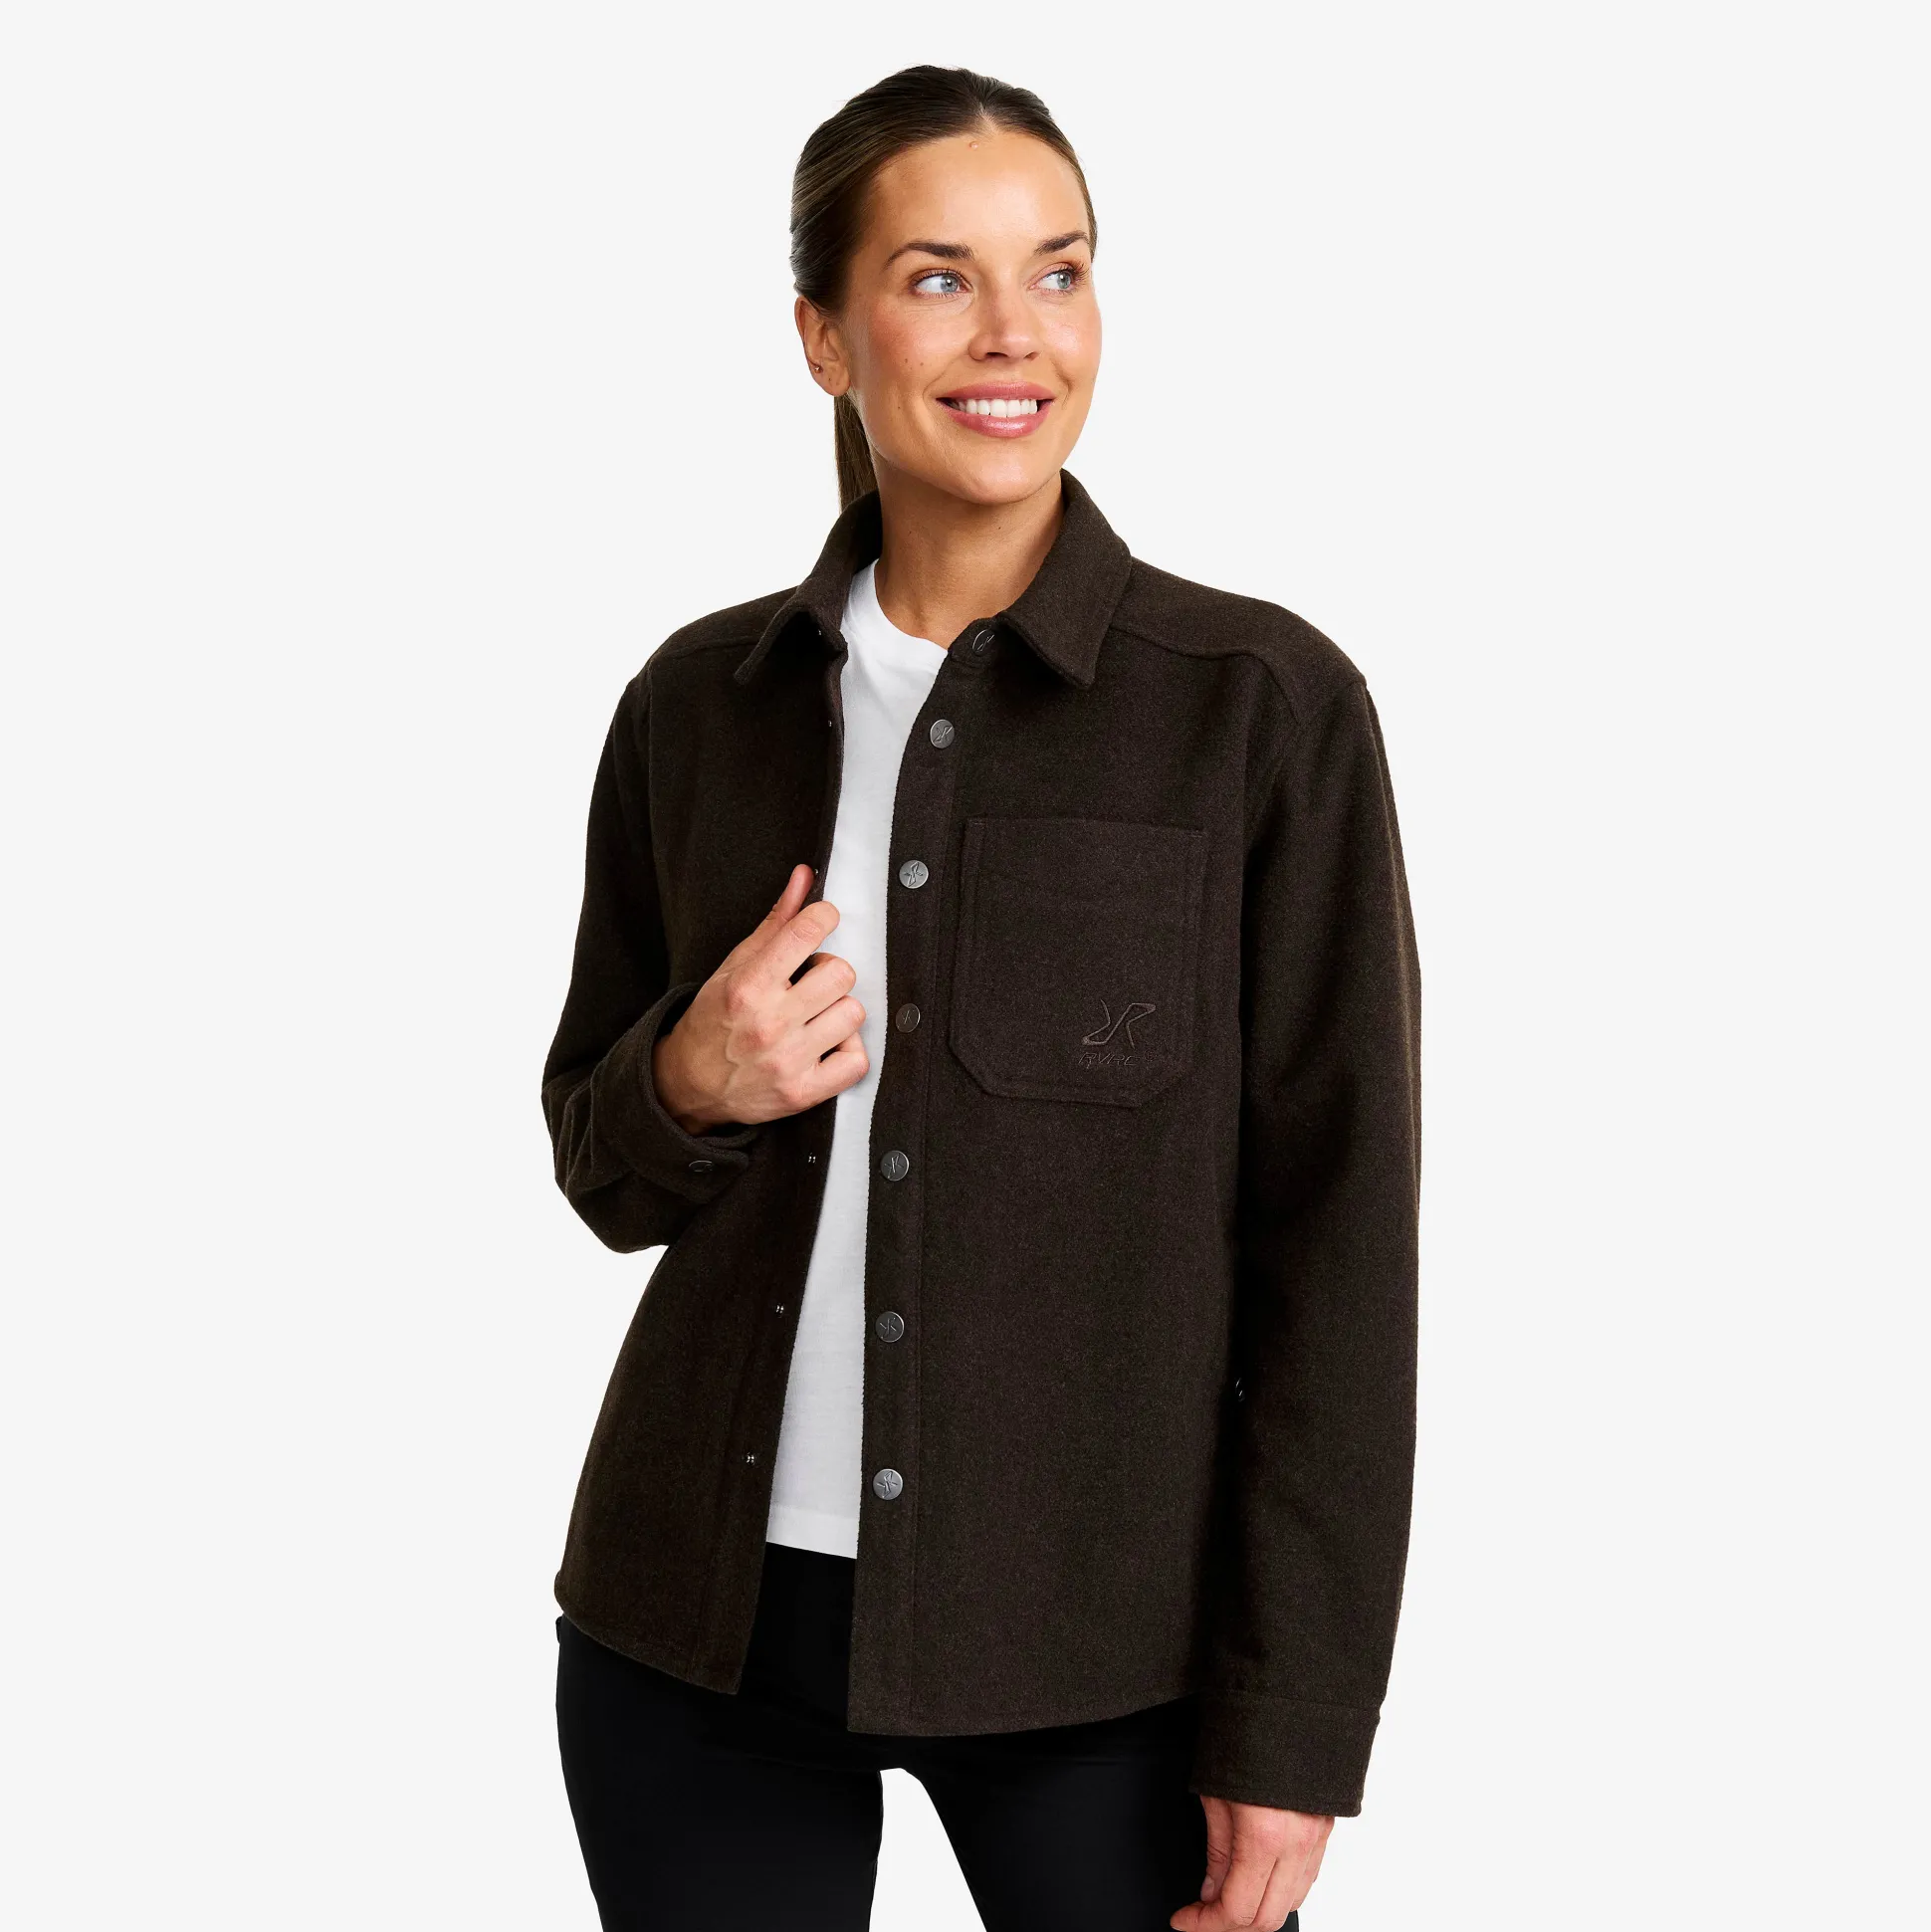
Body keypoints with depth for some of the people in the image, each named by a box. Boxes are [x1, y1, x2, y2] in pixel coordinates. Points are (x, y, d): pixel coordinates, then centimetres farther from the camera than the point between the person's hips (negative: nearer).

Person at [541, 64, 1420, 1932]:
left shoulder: (1265, 704, -7)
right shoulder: (698, 702, 3)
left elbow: (1337, 1235, -7)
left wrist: (1293, 1726, -9)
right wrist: (693, 1089, -10)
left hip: (1097, 1636, -3)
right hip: (697, 1630, 3)